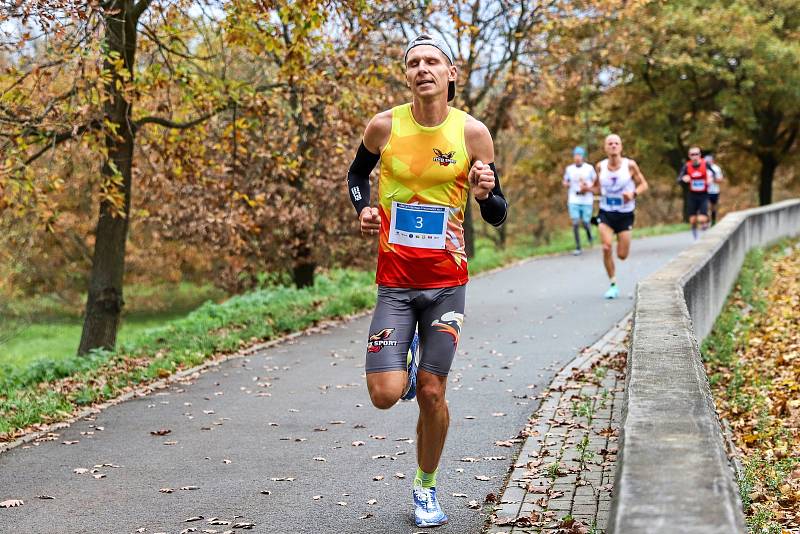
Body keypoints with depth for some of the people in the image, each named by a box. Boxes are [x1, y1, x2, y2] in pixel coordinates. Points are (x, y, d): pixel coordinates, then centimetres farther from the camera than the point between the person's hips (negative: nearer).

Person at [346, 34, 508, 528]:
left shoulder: (472, 132, -5)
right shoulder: (384, 126, -4)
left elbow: (498, 216, 1)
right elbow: (357, 173, 17)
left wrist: (485, 194, -21)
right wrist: (364, 207, -3)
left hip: (447, 282, 0)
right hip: (395, 281, 0)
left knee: (432, 393, 1)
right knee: (385, 395, -11)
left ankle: (426, 487, 25)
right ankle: (406, 370, 27)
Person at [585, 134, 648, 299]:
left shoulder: (630, 165, -9)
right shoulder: (601, 166, -1)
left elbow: (643, 184, -1)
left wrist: (634, 193, -21)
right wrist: (588, 188, -10)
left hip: (625, 215, -1)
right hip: (605, 213, 1)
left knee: (622, 255, 1)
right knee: (607, 248, -18)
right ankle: (613, 285, -4)